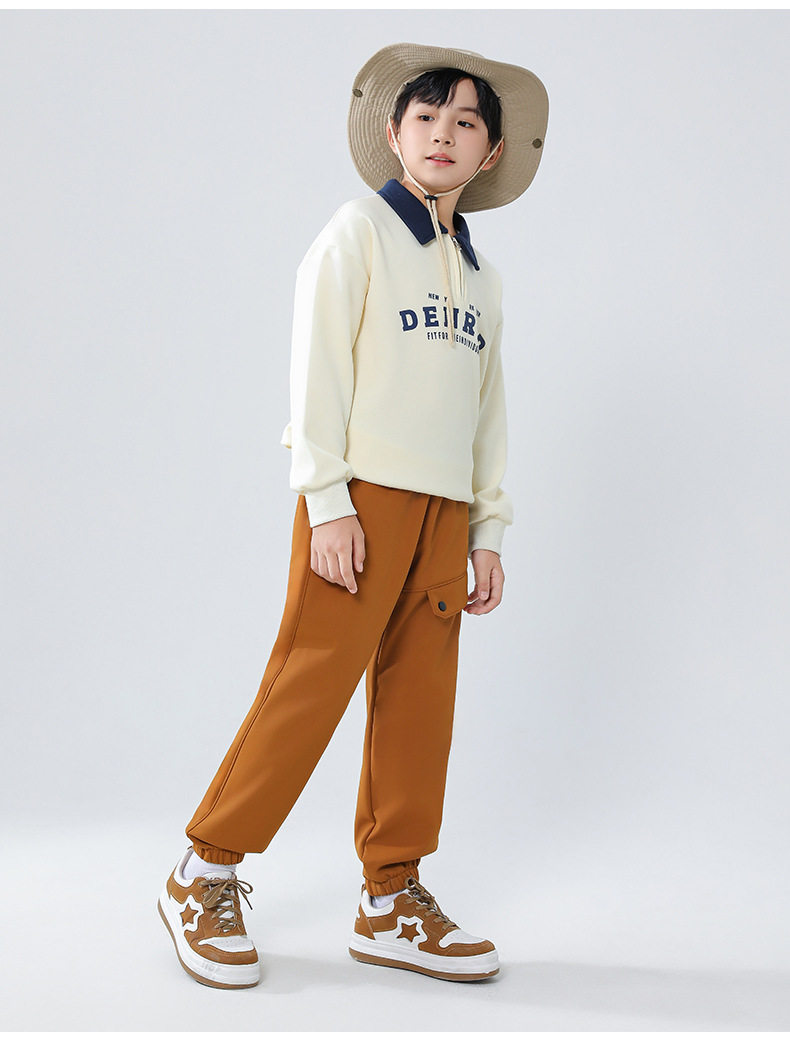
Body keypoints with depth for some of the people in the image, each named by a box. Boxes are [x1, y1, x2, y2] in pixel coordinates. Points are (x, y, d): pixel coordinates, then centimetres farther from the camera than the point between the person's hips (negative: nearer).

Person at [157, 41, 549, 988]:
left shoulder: (481, 276, 20)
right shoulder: (358, 231, 2)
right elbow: (317, 366, -6)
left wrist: (488, 530, 13)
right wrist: (328, 501, -14)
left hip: (442, 510, 6)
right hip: (363, 493, -6)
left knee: (419, 702, 4)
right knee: (311, 686, -8)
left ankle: (392, 902, 13)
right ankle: (205, 874, 6)